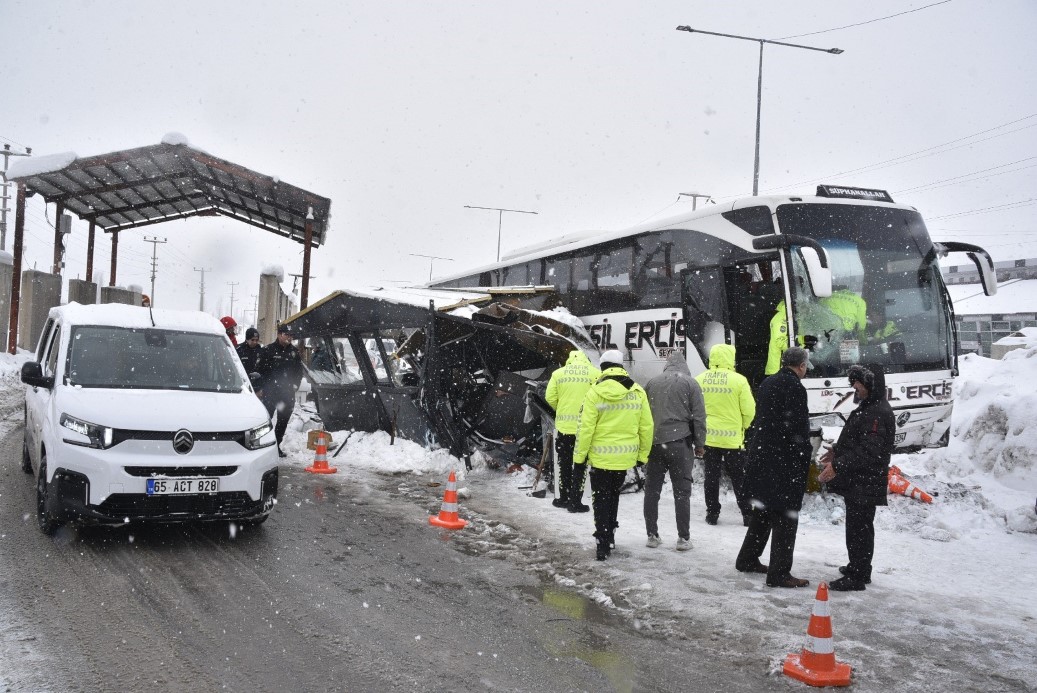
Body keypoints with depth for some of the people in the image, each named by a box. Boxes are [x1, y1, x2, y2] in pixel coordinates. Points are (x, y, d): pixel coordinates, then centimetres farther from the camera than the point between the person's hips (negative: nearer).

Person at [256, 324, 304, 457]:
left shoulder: (294, 351, 10)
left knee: (283, 420, 10)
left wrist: (295, 385, 6)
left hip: (288, 392, 5)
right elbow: (261, 370, -7)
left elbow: (299, 370, 17)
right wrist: (263, 387, -10)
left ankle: (277, 446, 20)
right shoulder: (268, 350, -5)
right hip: (270, 392, -5)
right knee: (266, 418, -6)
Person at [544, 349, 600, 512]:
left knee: (564, 463, 17)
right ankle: (575, 502, 8)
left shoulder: (558, 373, 2)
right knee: (580, 465, 8)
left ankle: (564, 498, 25)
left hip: (564, 425, 2)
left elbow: (550, 398, -1)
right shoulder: (596, 373, -2)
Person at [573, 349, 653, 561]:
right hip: (626, 456, 4)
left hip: (601, 456, -3)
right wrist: (643, 455, 13)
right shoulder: (638, 392, 0)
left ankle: (603, 544, 5)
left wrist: (579, 457, -5)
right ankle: (609, 535, 32)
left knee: (601, 498, 9)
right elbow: (646, 427, 3)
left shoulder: (595, 392, -12)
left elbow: (585, 428, -12)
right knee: (613, 495, 22)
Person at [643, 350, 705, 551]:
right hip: (679, 442, -3)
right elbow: (699, 416, -2)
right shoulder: (690, 383, 1)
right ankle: (683, 538, 3)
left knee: (652, 490, 10)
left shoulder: (652, 382, 11)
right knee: (681, 491, 3)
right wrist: (699, 444, 6)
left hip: (652, 443, 3)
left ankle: (652, 535, 13)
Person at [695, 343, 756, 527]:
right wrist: (742, 427, 10)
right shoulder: (739, 380, -11)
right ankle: (748, 514, 11)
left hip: (707, 437, 2)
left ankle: (712, 513, 14)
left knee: (711, 476, 11)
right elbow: (749, 411, -9)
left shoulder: (699, 380, -2)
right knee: (738, 477, 8)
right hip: (732, 438, -2)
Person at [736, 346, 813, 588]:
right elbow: (798, 430, -20)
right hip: (784, 463, -9)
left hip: (760, 457, 9)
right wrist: (805, 459, -10)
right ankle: (779, 573, 0)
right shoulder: (794, 388, -16)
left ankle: (748, 559, 30)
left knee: (762, 511, 21)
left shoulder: (767, 384, 12)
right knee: (785, 517, -2)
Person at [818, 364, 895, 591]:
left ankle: (856, 577, 2)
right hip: (858, 481, 11)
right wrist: (837, 451, 24)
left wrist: (838, 465, -30)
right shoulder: (869, 407, 14)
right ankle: (860, 569, 33)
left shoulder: (878, 413, -21)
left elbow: (868, 451, -27)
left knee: (858, 528, -5)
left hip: (865, 484, -11)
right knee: (861, 527, 21)